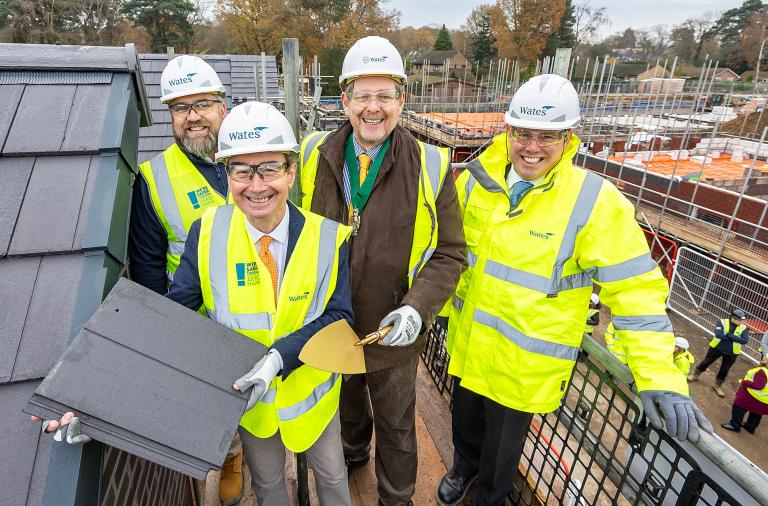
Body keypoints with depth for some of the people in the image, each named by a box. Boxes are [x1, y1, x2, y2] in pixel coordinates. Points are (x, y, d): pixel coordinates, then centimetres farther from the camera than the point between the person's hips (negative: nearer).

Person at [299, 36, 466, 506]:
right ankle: (353, 452, 64)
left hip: (393, 334, -2)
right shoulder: (314, 154, -8)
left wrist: (417, 308, -25)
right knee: (346, 404, 31)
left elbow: (450, 252, -10)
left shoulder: (431, 166, -15)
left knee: (397, 427, 20)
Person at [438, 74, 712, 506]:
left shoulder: (594, 201, -19)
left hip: (525, 361, -4)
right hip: (468, 341, 4)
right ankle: (464, 466, 61)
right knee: (466, 418, 28)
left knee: (503, 440, 20)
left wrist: (660, 376, -18)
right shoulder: (478, 180, -7)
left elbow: (635, 289, -15)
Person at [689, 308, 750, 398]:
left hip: (731, 353, 1)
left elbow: (744, 340, -23)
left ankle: (717, 386, 33)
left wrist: (729, 335, -29)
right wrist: (735, 338, -24)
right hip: (717, 348, -1)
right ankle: (695, 375, 34)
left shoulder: (744, 328, -8)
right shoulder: (722, 322, -13)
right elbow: (718, 334, -26)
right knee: (706, 362, 13)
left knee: (724, 370, 13)